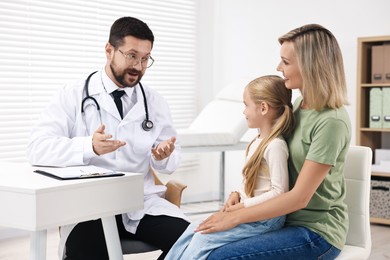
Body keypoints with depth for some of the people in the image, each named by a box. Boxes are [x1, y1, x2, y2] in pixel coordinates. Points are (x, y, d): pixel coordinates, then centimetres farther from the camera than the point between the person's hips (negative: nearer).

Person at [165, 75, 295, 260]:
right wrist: (237, 195, 1)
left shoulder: (275, 146, -19)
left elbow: (279, 192, -22)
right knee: (194, 229, 4)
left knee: (202, 240, -13)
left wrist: (243, 206, -19)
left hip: (264, 219, -9)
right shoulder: (259, 141, 11)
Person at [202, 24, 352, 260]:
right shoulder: (300, 104, 6)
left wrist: (236, 217, -18)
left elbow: (300, 196, -20)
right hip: (290, 219, 8)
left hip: (316, 232, -8)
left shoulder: (331, 121, -20)